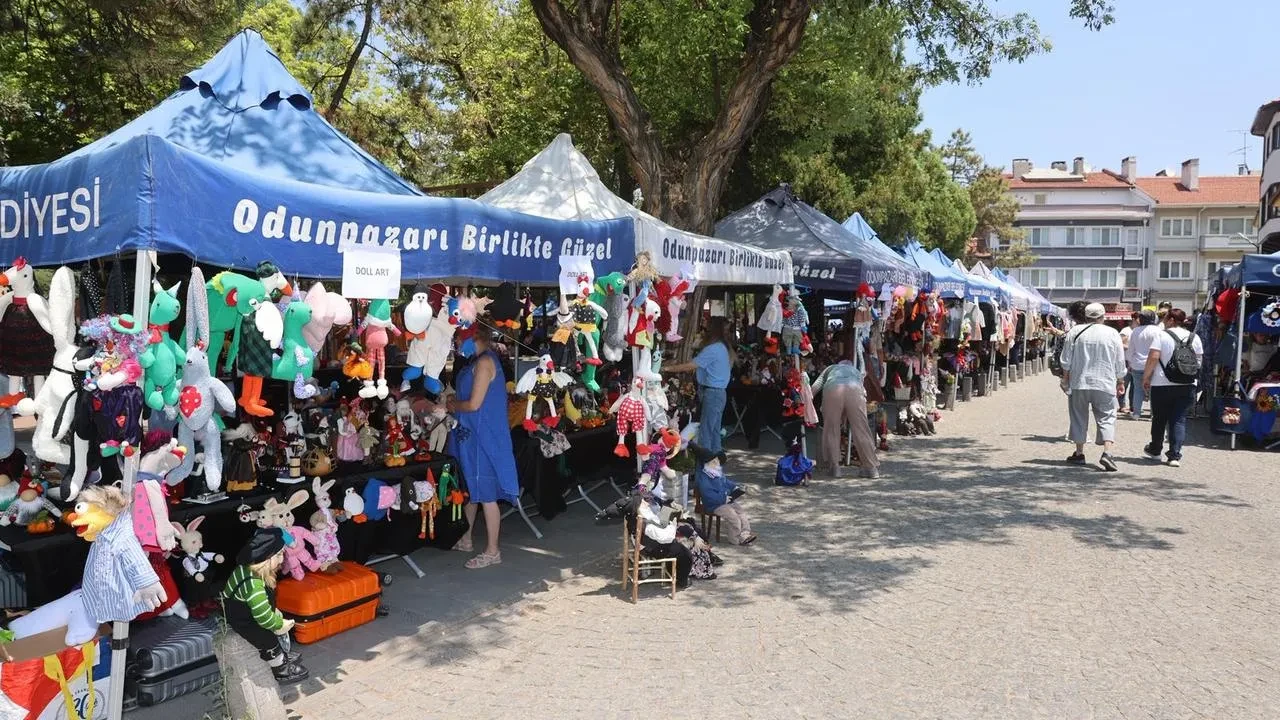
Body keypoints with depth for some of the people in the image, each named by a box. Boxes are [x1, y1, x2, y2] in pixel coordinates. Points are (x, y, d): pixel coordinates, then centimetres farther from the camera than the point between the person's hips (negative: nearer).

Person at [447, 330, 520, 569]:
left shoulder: (485, 362, -18)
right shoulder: (476, 361, 11)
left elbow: (474, 404, -19)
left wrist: (453, 405, -2)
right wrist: (454, 403, 2)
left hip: (483, 436, -10)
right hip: (470, 433, 10)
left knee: (486, 493, -2)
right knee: (469, 489, 19)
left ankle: (492, 551, 6)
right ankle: (465, 540, 33)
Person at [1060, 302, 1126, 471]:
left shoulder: (1075, 332, -2)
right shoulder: (1112, 333, -1)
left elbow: (1066, 360, 1)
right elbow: (1120, 363, 4)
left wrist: (1065, 378, 11)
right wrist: (1120, 381, 16)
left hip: (1079, 383, 1)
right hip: (1104, 384, -1)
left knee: (1079, 418, 11)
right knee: (1106, 418, 3)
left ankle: (1079, 453, 16)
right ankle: (1107, 452, -14)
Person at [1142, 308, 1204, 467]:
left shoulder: (1161, 335, -6)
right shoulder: (1194, 337, 7)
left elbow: (1153, 358, -12)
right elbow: (1199, 360, 10)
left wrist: (1146, 378, -4)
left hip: (1162, 384, -3)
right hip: (1187, 385, 3)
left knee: (1159, 418, 12)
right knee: (1179, 419, 4)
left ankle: (1155, 450, 28)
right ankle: (1175, 455, -5)